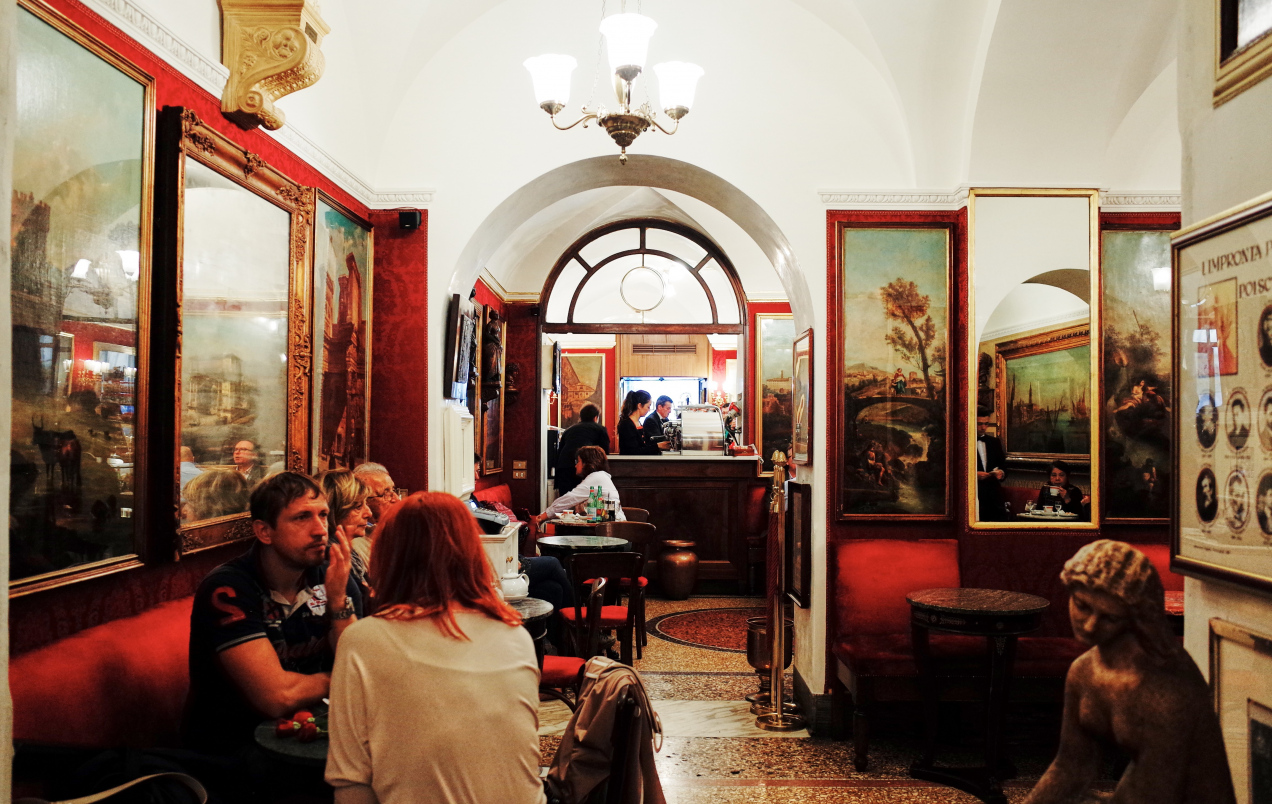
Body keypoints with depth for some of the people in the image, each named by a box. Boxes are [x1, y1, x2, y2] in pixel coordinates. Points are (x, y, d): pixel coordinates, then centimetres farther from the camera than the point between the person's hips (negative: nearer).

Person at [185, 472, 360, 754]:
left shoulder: (331, 577, -3)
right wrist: (332, 680, -7)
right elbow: (277, 697, -25)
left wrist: (337, 600, -18)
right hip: (229, 751, -5)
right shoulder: (228, 589, -18)